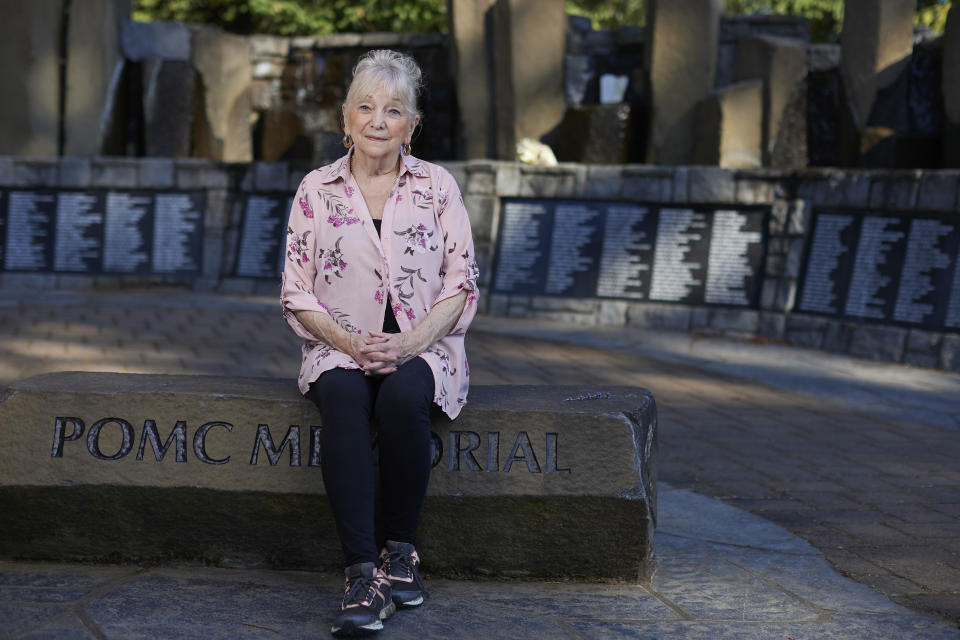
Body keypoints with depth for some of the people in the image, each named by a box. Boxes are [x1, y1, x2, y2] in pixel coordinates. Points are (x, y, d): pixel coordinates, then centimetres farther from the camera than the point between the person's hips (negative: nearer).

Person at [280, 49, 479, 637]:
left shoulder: (438, 186, 5)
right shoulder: (316, 190, 6)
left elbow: (461, 284, 2)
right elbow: (297, 294, 5)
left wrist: (410, 344, -14)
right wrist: (348, 342, -13)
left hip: (422, 348, 0)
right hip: (339, 348, 1)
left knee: (401, 397, -35)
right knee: (344, 401, -34)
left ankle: (402, 550, -17)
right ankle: (364, 574, -38)